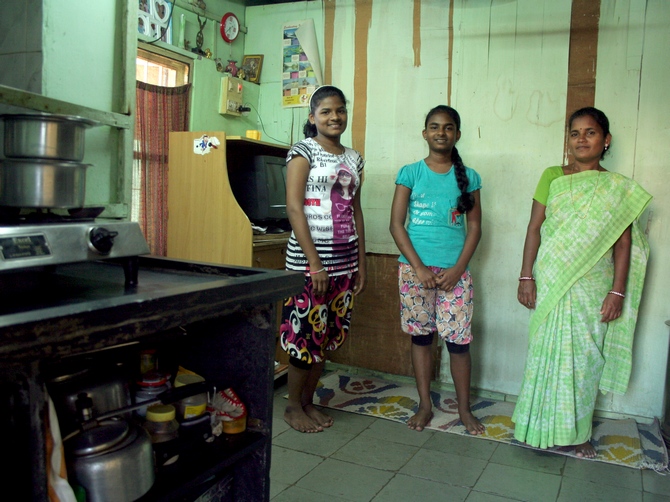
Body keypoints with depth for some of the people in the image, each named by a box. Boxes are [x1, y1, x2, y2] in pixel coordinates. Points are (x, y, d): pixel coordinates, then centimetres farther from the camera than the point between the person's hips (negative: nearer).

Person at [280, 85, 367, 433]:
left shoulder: (353, 159, 14)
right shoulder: (303, 152, -5)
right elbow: (294, 208, -13)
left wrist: (361, 264, 13)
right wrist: (315, 263, -18)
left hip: (345, 260, 6)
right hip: (309, 259, -6)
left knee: (328, 335, 11)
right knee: (305, 333, -1)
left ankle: (308, 401, 27)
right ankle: (293, 407, 17)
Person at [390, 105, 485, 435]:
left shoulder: (468, 177, 6)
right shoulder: (410, 173, 2)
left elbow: (474, 227, 5)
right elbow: (396, 224, -2)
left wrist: (457, 269, -7)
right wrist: (420, 268, -10)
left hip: (454, 271, 1)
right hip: (415, 268, 0)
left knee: (458, 340, 1)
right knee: (421, 336, 7)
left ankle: (464, 409, 18)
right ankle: (425, 405, 21)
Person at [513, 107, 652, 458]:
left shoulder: (618, 189, 4)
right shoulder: (552, 177, 3)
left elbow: (623, 242, 1)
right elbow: (534, 228, 0)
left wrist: (617, 291, -6)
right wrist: (526, 276, -6)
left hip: (593, 288, 1)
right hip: (552, 284, 0)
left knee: (585, 357, 8)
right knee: (548, 352, 5)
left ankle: (577, 431, 23)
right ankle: (543, 426, 20)